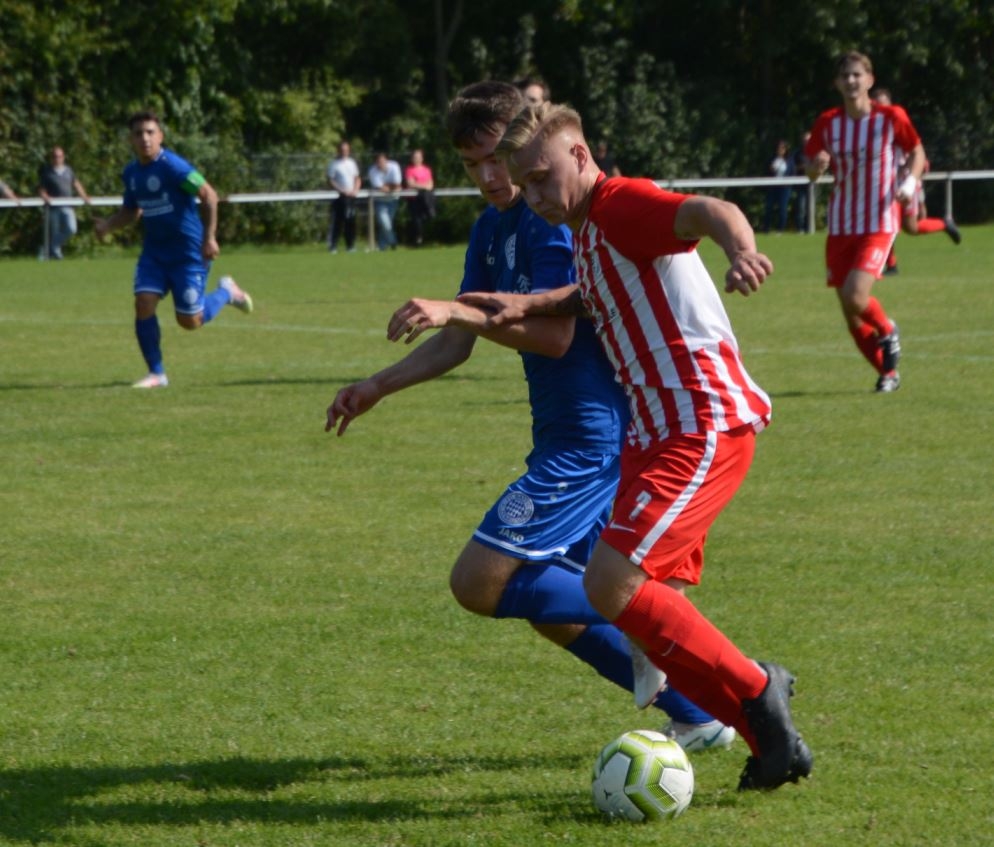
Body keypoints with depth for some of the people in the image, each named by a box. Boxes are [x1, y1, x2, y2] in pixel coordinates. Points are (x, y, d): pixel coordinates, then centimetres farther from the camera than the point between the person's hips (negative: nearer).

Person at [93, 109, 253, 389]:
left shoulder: (172, 166, -19)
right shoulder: (131, 172, 4)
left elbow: (208, 195, -17)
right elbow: (131, 211, 18)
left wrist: (209, 237, -20)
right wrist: (107, 224, -2)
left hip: (188, 251, -6)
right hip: (154, 251, 6)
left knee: (190, 321, -1)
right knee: (143, 304, -12)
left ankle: (226, 291, 29)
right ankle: (156, 373, 0)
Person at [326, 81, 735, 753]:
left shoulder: (557, 218, -15)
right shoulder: (492, 229, 15)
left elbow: (554, 334, -23)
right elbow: (455, 345, 19)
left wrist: (456, 311, -28)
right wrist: (378, 388, 10)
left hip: (590, 438, -10)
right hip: (568, 438, 10)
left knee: (480, 583, -12)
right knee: (554, 600, 14)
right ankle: (699, 715, 17)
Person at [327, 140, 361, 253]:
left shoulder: (352, 163, 13)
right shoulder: (334, 164, -2)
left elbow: (357, 179, 17)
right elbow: (330, 182, -6)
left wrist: (355, 189, -1)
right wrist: (341, 190, -16)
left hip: (351, 196, 5)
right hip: (339, 196, -5)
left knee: (351, 221, 5)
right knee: (337, 221, -9)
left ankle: (350, 245, 11)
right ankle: (333, 245, -7)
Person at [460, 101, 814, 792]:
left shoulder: (622, 204, -12)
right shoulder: (588, 229, 19)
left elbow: (710, 211, -32)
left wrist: (739, 246, -56)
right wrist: (528, 306, 22)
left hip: (705, 425, -10)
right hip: (655, 431, 10)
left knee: (612, 583, -20)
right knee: (655, 609, 5)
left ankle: (754, 691, -7)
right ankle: (773, 738, 8)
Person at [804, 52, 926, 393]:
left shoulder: (891, 118, -6)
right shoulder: (827, 123, 1)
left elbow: (916, 152, 9)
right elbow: (810, 170, 8)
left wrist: (910, 181, -10)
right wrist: (816, 166, -16)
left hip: (878, 223, -4)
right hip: (840, 225, 4)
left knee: (854, 296, -22)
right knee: (850, 314, 4)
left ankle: (886, 330, 11)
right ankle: (888, 372, 23)